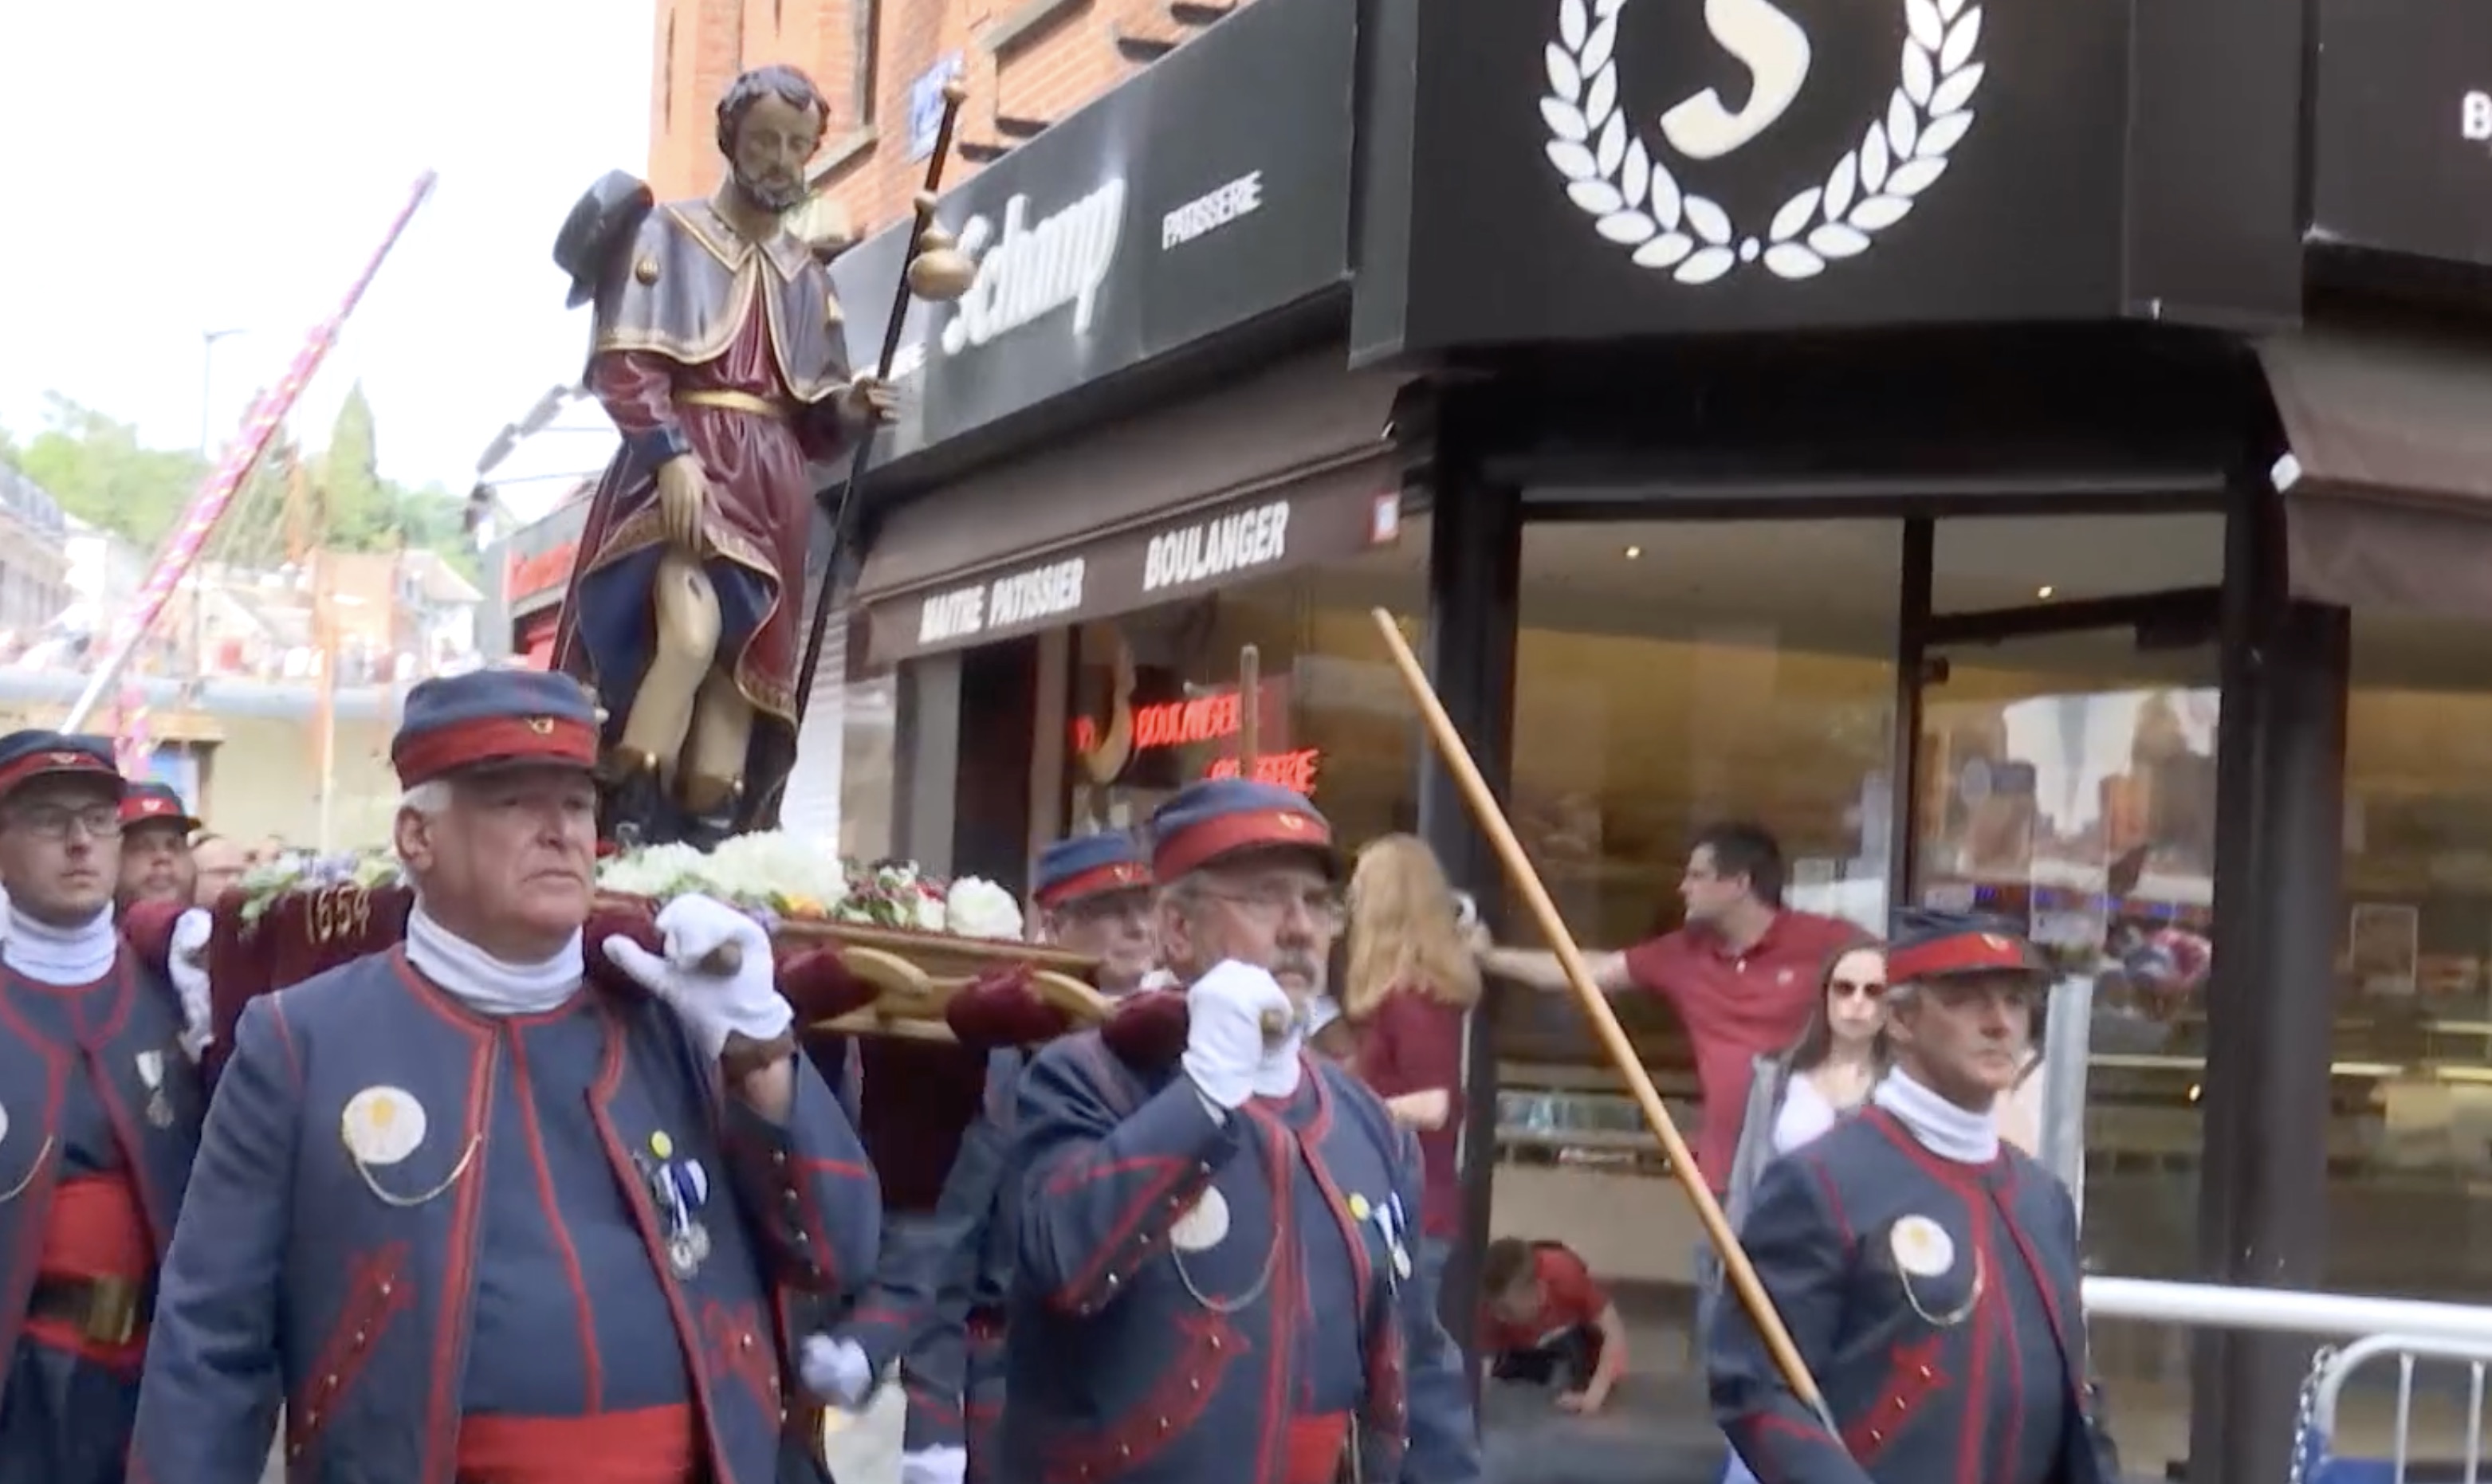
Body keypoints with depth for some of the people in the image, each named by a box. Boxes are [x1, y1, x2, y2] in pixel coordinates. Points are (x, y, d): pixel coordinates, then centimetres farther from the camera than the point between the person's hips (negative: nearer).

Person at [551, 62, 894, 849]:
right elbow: (623, 364, -5)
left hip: (772, 487, 6)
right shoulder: (665, 233, 7)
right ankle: (625, 834, -29)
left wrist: (850, 408, -2)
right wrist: (671, 453, -19)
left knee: (742, 674, -3)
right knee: (690, 635, -28)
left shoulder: (808, 278, 22)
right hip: (680, 467, -6)